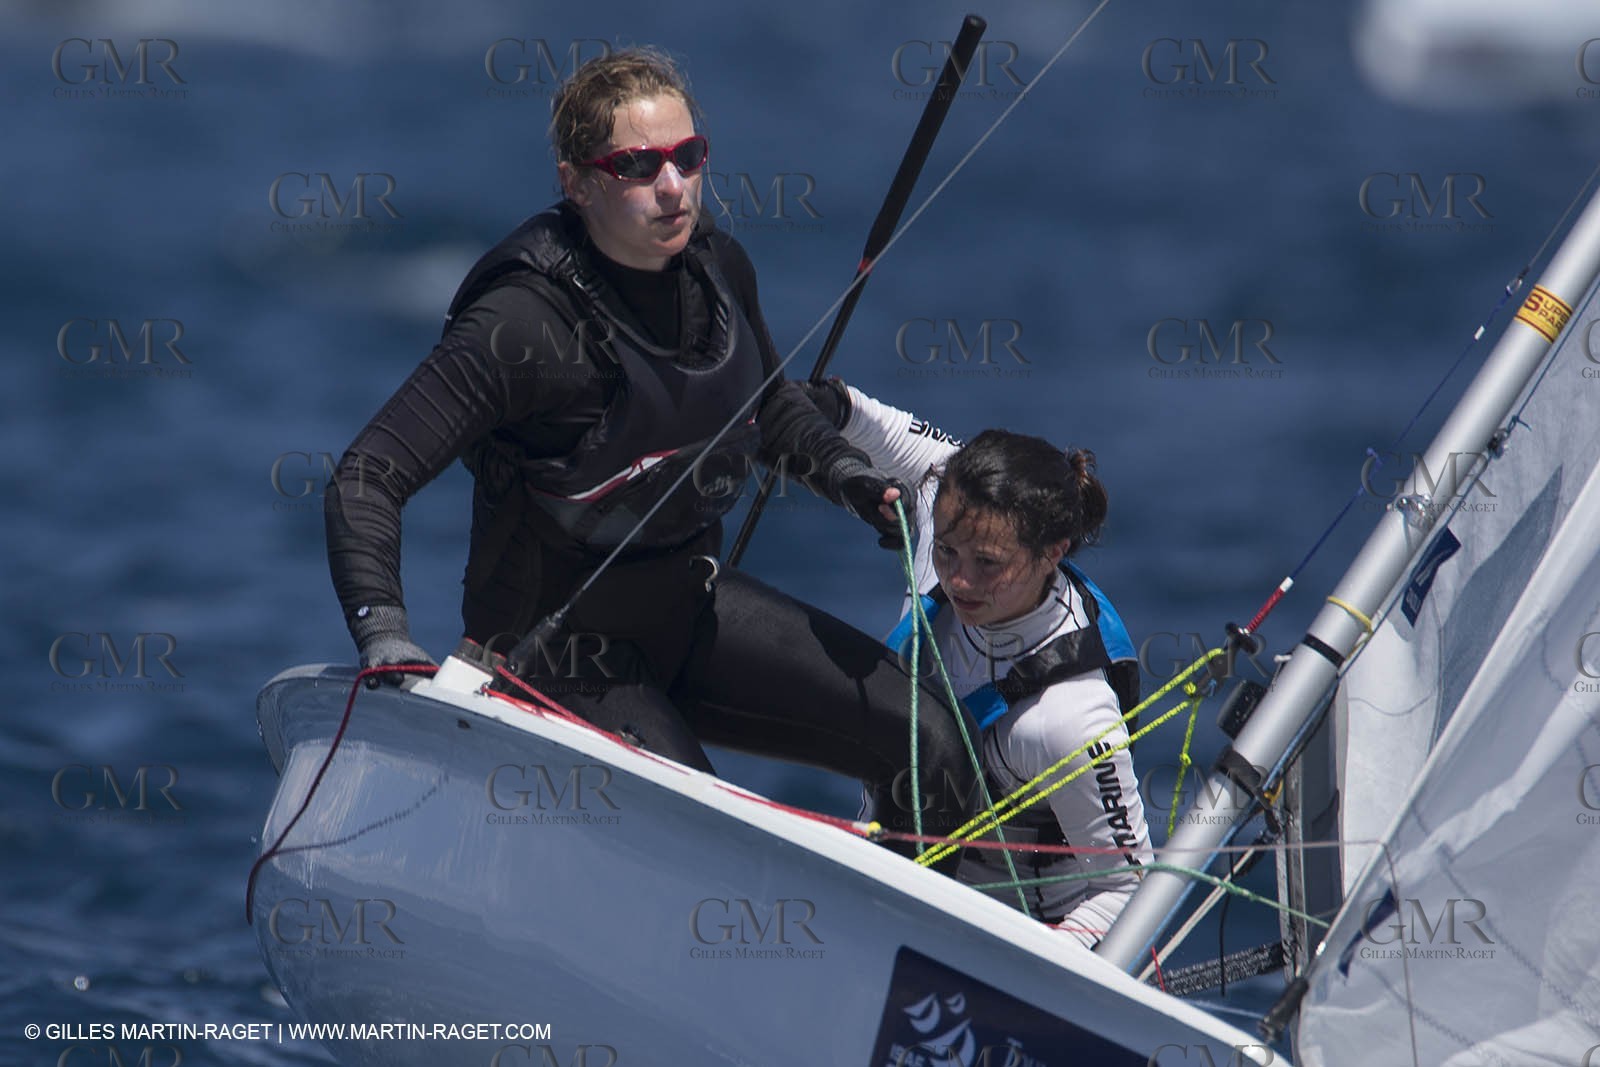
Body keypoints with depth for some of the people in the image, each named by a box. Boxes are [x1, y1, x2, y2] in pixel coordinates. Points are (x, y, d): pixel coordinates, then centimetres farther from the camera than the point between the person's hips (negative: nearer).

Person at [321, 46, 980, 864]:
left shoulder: (717, 267, -5)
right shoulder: (526, 325, -28)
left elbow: (769, 402, 19)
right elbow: (367, 478, -29)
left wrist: (848, 477, 2)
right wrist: (384, 636, -42)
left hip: (688, 603, 7)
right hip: (567, 649, -7)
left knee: (932, 749, 4)